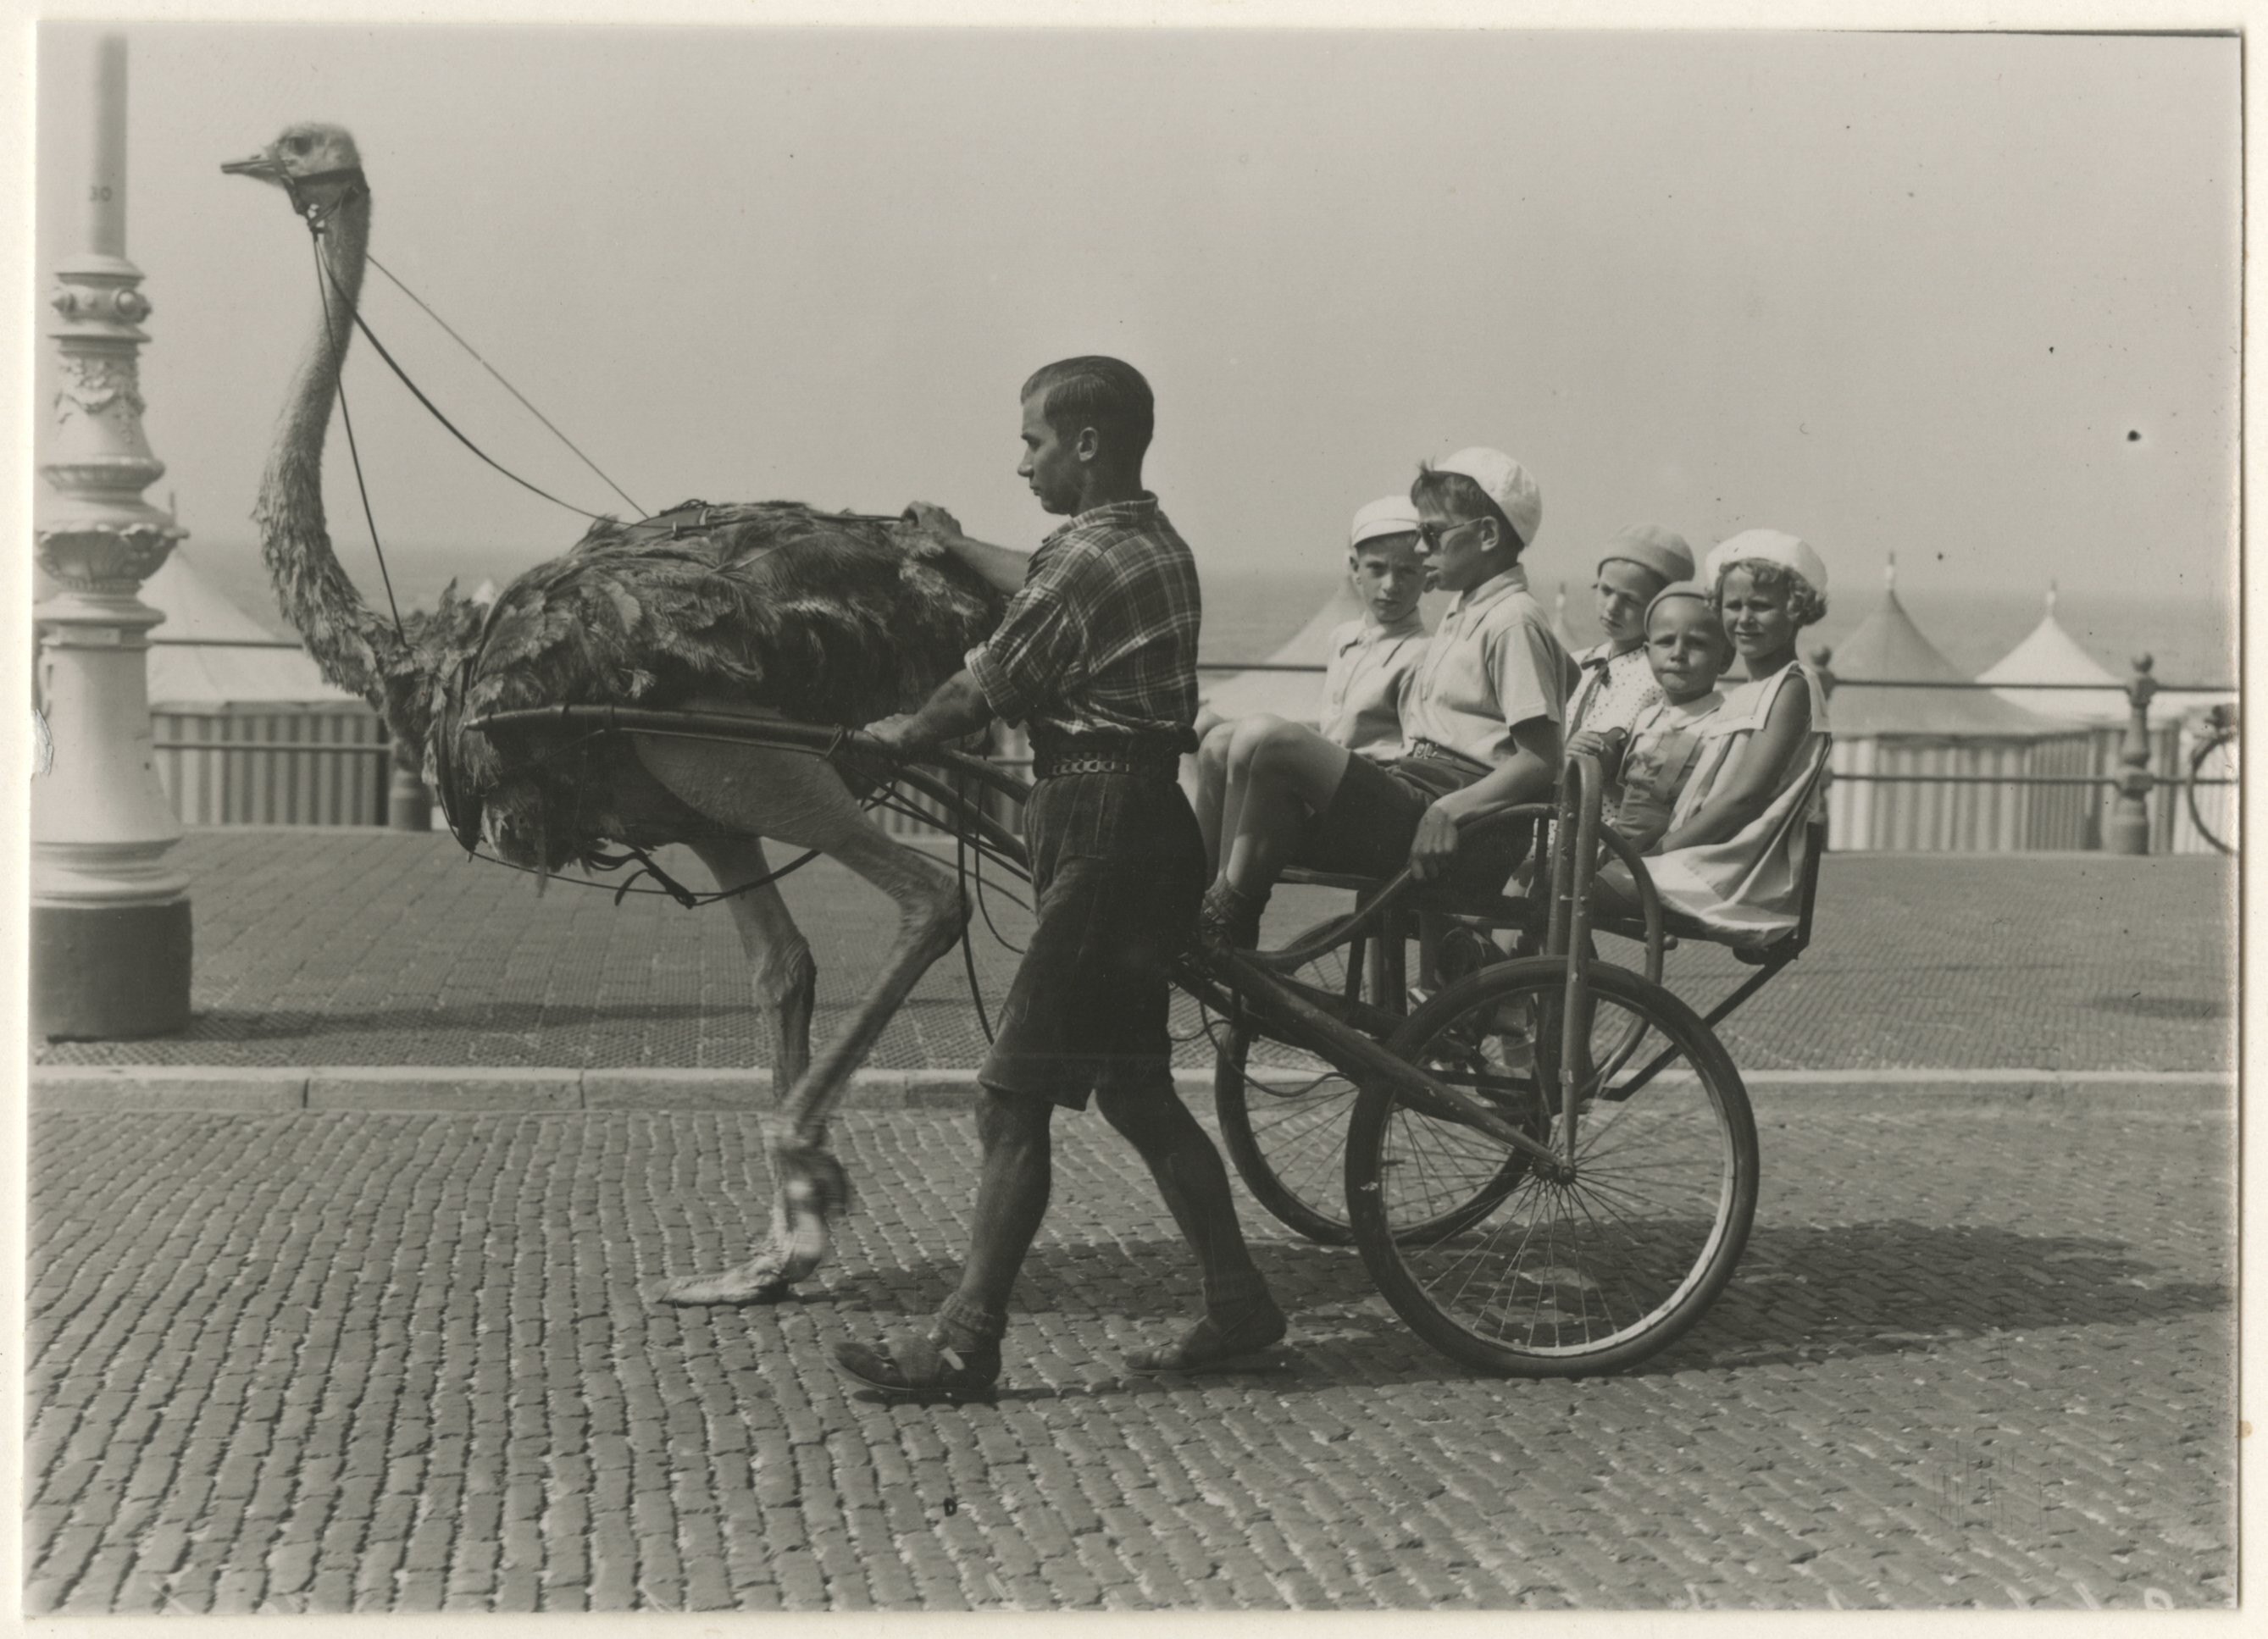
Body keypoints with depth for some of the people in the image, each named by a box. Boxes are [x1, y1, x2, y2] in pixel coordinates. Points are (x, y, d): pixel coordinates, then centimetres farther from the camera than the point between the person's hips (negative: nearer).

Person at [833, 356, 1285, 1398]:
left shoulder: (1085, 560, -15)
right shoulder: (1157, 547, 14)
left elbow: (982, 696, -9)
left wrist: (895, 739, 10)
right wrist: (958, 547, 51)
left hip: (1098, 833, -10)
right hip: (1145, 821, 10)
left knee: (1013, 1095, -6)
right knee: (1132, 1088, 16)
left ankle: (967, 1342, -3)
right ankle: (1237, 1302, 19)